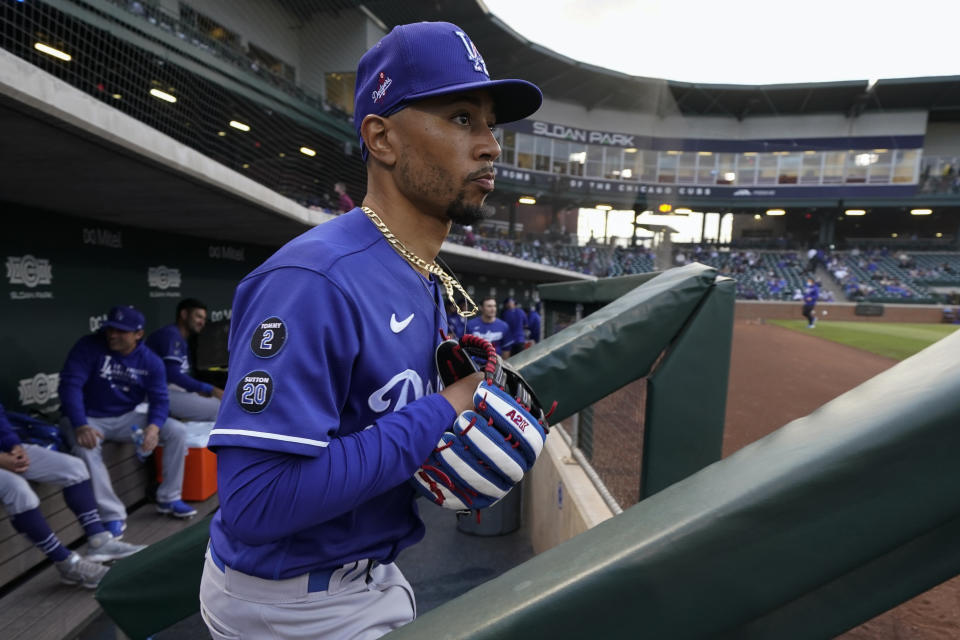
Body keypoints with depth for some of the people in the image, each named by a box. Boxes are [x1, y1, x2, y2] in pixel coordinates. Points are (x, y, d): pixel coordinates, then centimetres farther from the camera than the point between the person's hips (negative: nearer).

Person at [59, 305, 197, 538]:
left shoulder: (151, 361, -6)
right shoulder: (89, 346, -15)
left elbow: (159, 399, -6)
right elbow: (70, 384, -22)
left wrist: (153, 427, -27)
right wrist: (80, 426, -35)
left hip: (126, 418, 3)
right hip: (87, 418, -3)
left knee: (177, 431, -12)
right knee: (85, 447, -36)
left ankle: (168, 499, 2)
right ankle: (113, 515, -23)